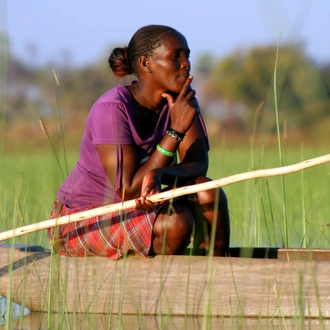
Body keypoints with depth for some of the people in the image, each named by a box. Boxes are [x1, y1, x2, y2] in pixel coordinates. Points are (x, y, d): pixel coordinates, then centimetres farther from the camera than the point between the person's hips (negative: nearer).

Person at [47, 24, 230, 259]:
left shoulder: (181, 98, -2)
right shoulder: (112, 108, -23)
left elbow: (199, 164, -12)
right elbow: (128, 191, -26)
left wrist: (158, 175, -34)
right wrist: (175, 131, -28)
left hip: (137, 206, 7)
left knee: (208, 193, -19)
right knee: (175, 222, -30)